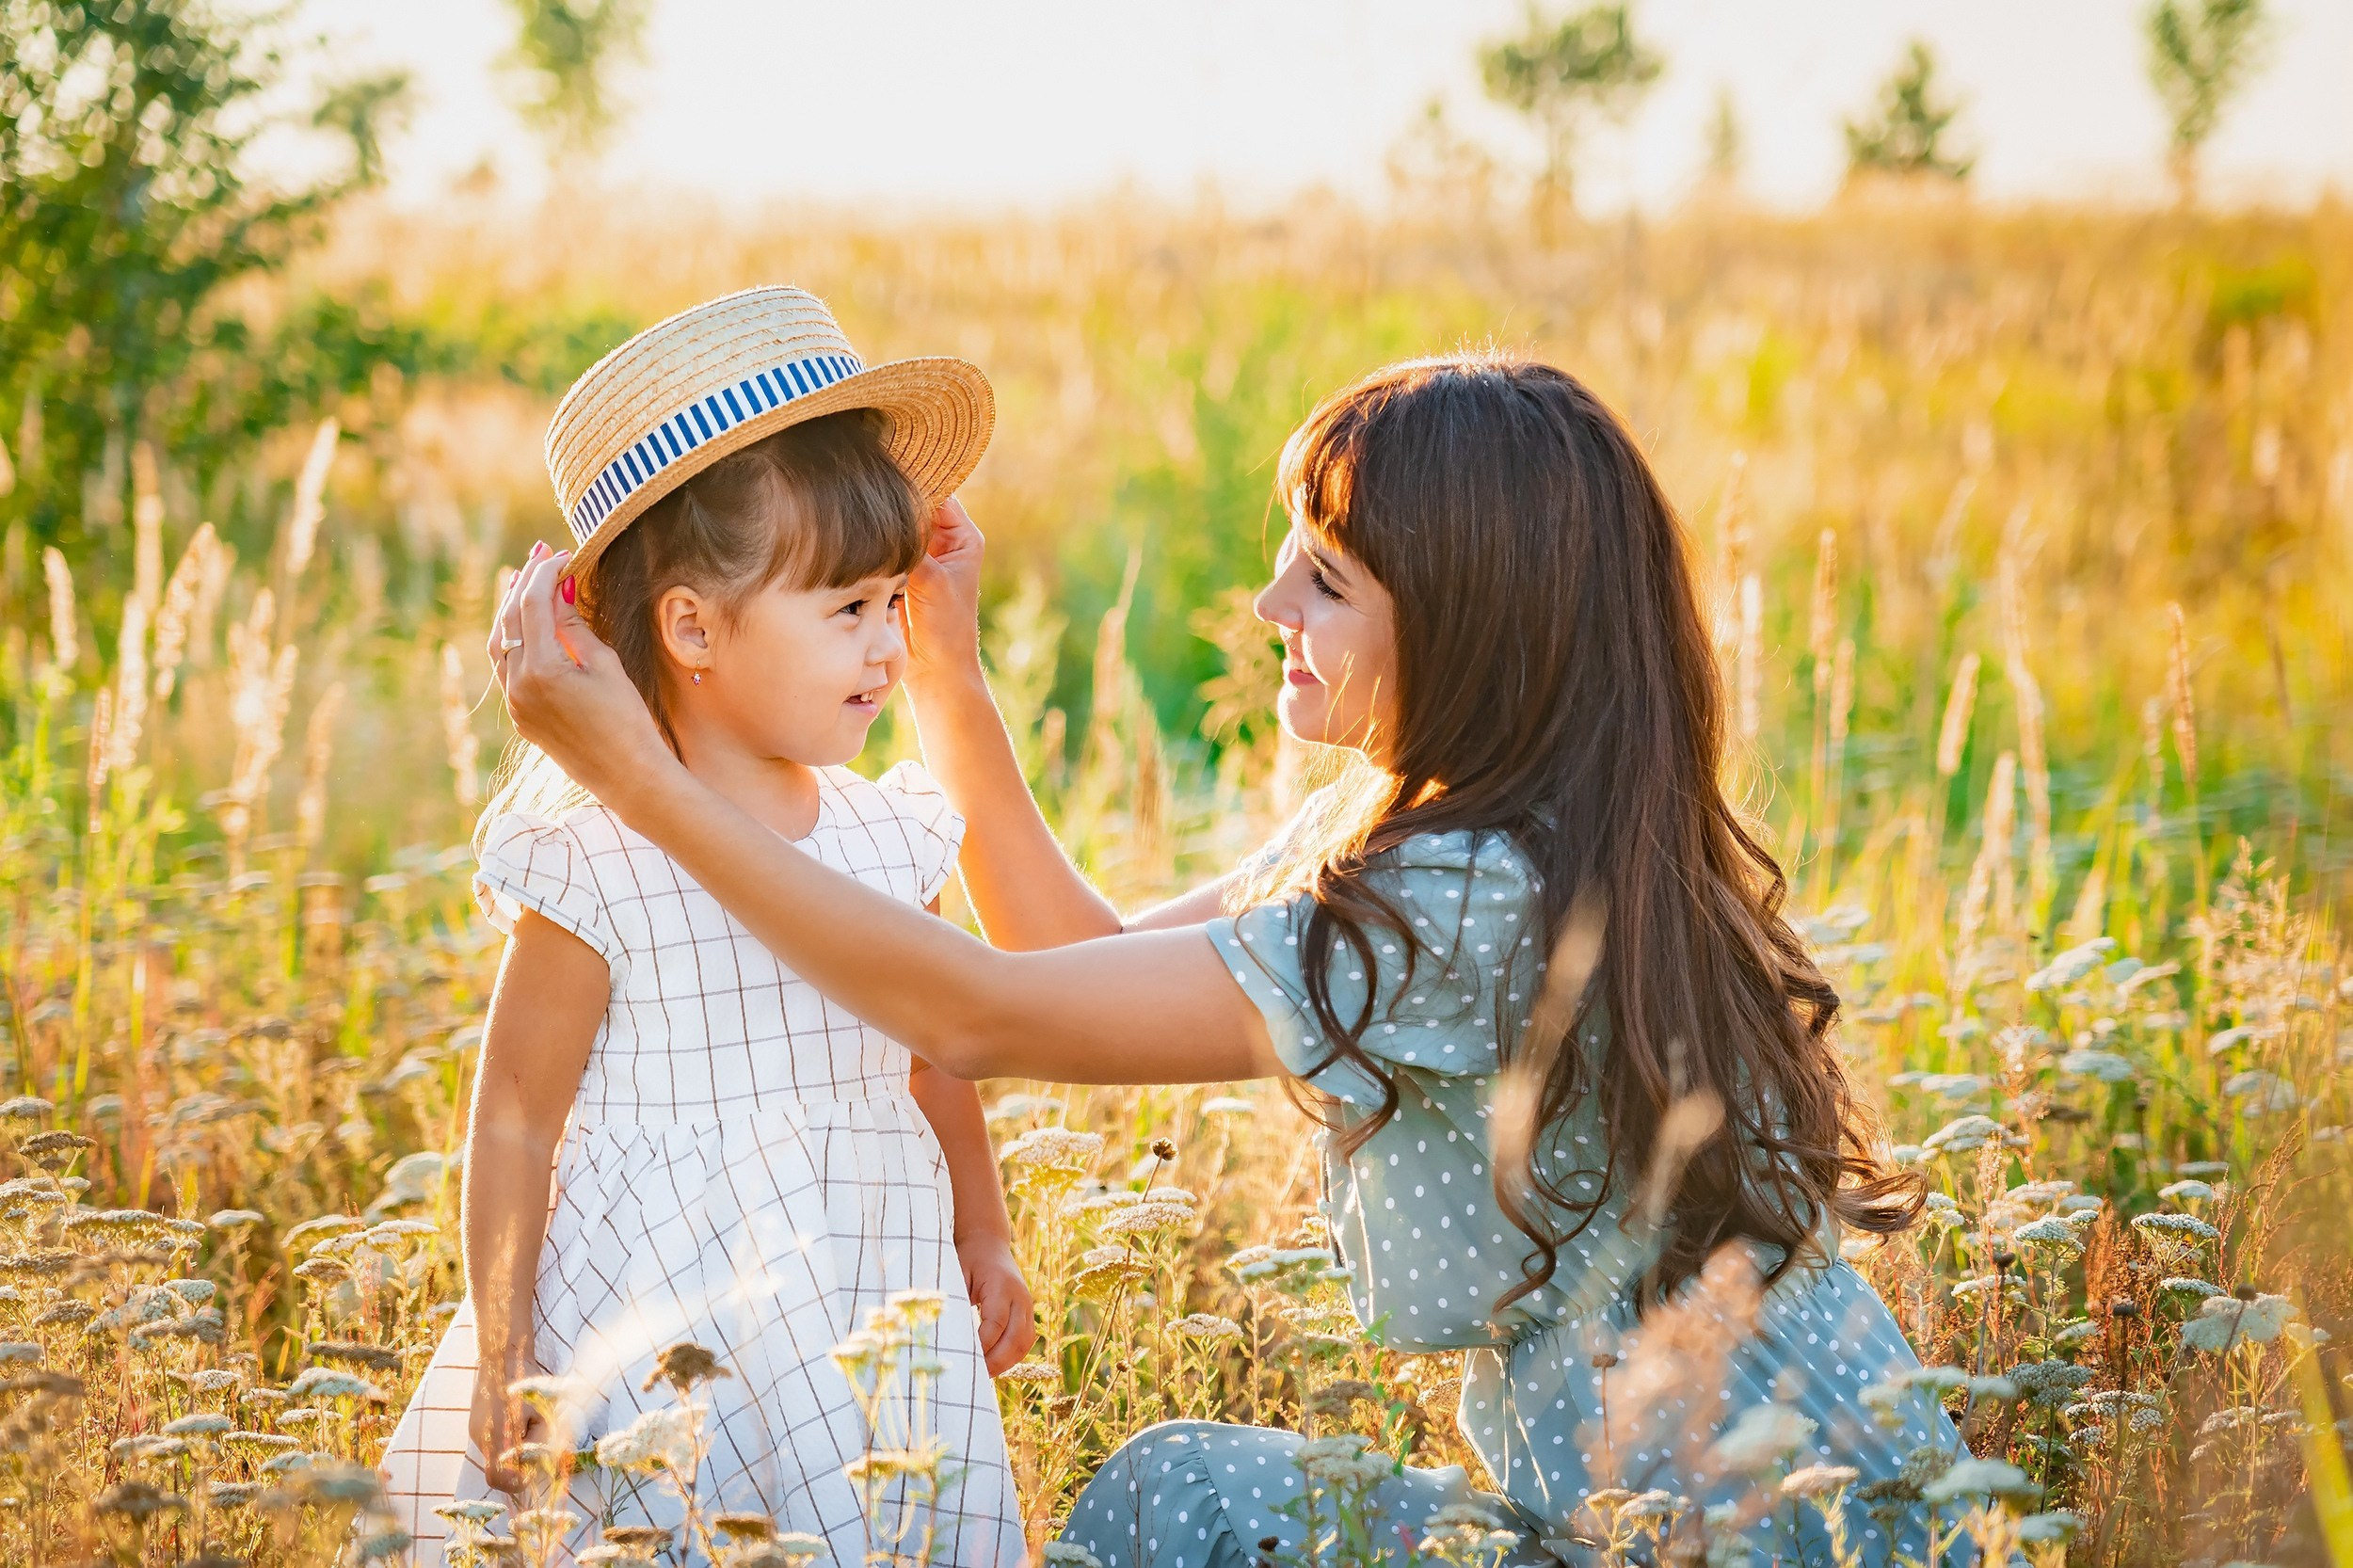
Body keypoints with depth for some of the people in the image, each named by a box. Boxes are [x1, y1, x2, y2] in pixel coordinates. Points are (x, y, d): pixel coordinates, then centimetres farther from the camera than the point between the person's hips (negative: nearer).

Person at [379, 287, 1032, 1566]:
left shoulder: (893, 838, 2)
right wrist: (502, 1353, -6)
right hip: (654, 1336, -5)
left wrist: (986, 1245, 22)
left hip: (874, 1323, 5)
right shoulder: (599, 867, -14)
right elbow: (516, 1117, -7)